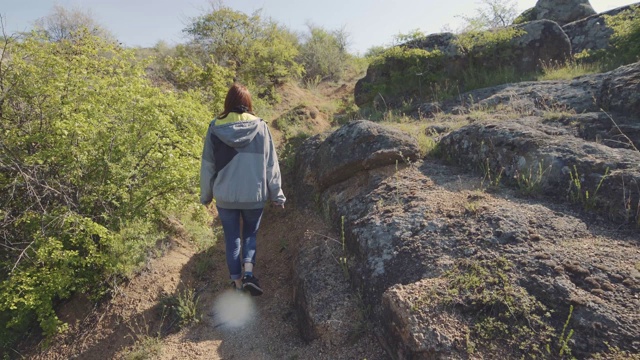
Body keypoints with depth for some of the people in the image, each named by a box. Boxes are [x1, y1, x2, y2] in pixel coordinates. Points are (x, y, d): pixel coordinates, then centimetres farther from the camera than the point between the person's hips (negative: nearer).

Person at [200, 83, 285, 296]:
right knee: (250, 234, 21)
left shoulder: (215, 128, -5)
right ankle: (248, 273, 2)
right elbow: (271, 165, -3)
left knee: (232, 238, 16)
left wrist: (206, 195, 13)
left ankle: (237, 283, 22)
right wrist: (276, 195, 6)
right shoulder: (260, 127, -6)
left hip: (225, 196, 0)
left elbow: (207, 166, 1)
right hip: (254, 195, 0)